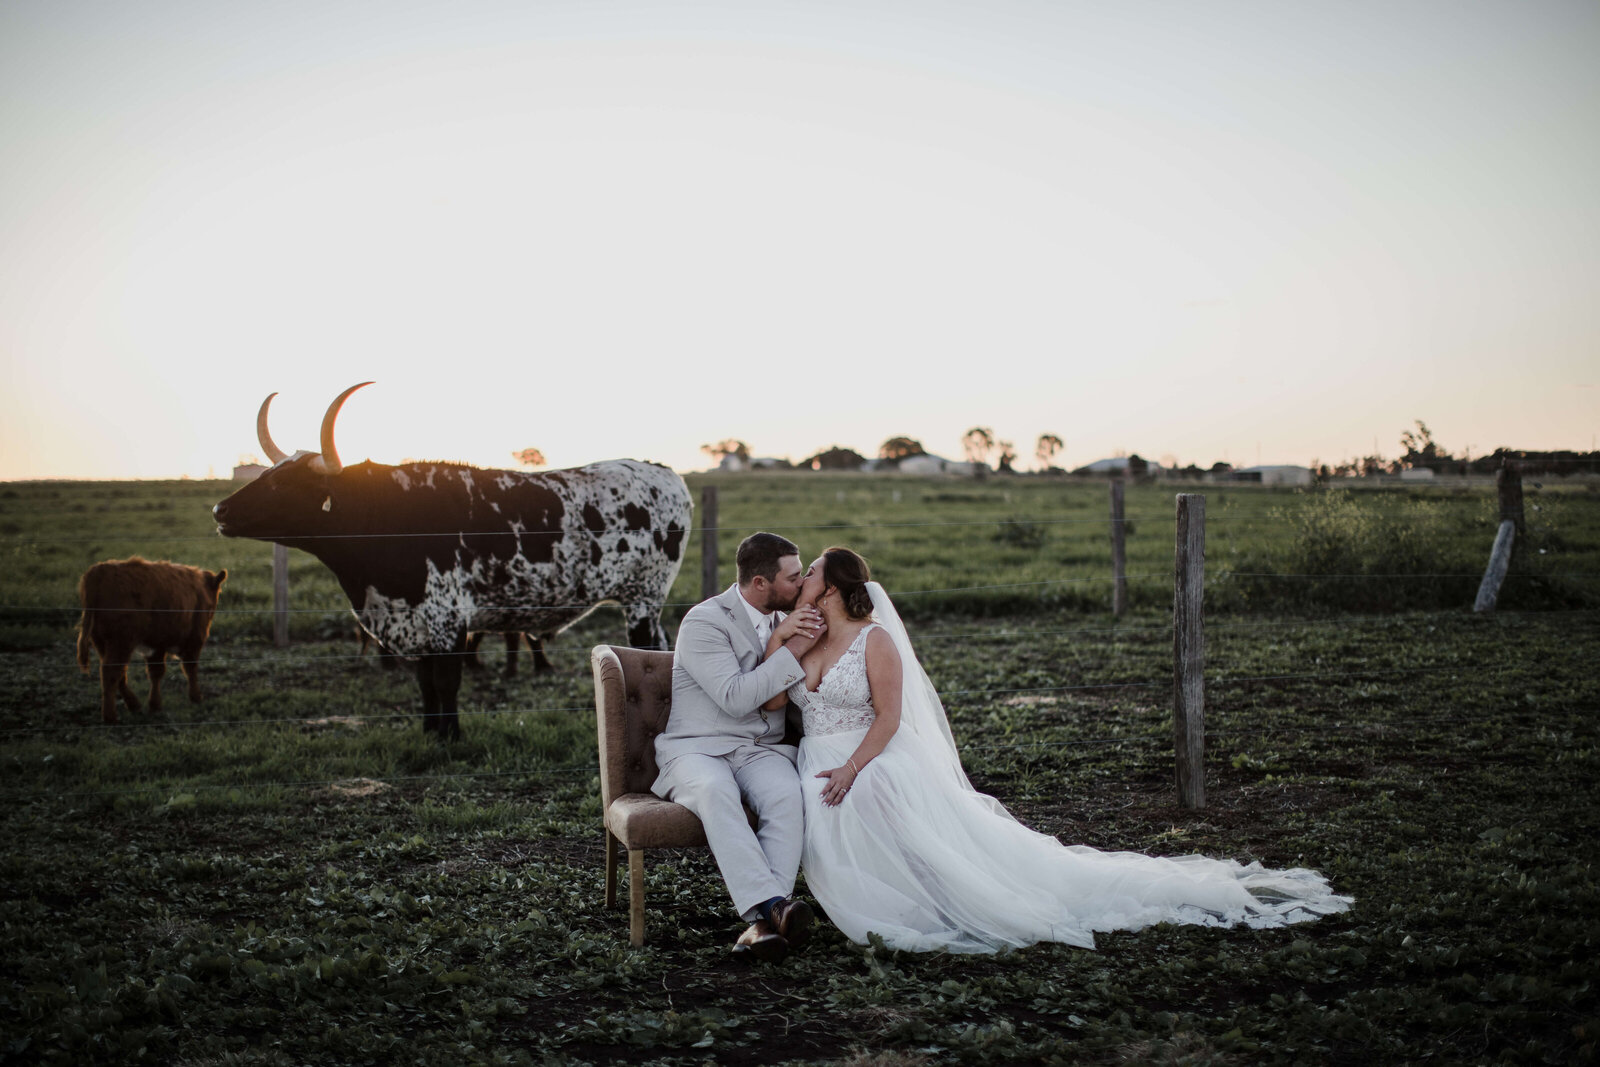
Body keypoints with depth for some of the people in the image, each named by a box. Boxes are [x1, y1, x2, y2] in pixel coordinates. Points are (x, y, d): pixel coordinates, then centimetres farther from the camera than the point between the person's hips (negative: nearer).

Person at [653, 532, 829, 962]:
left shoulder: (783, 620, 16)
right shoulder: (704, 621, -7)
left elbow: (775, 696, 12)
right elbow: (735, 698, -17)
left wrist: (778, 639, -4)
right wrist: (791, 651, -14)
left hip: (762, 750, 5)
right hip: (698, 749, -4)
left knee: (788, 796, -31)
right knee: (714, 792, -40)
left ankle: (763, 923, -40)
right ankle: (771, 904, -48)